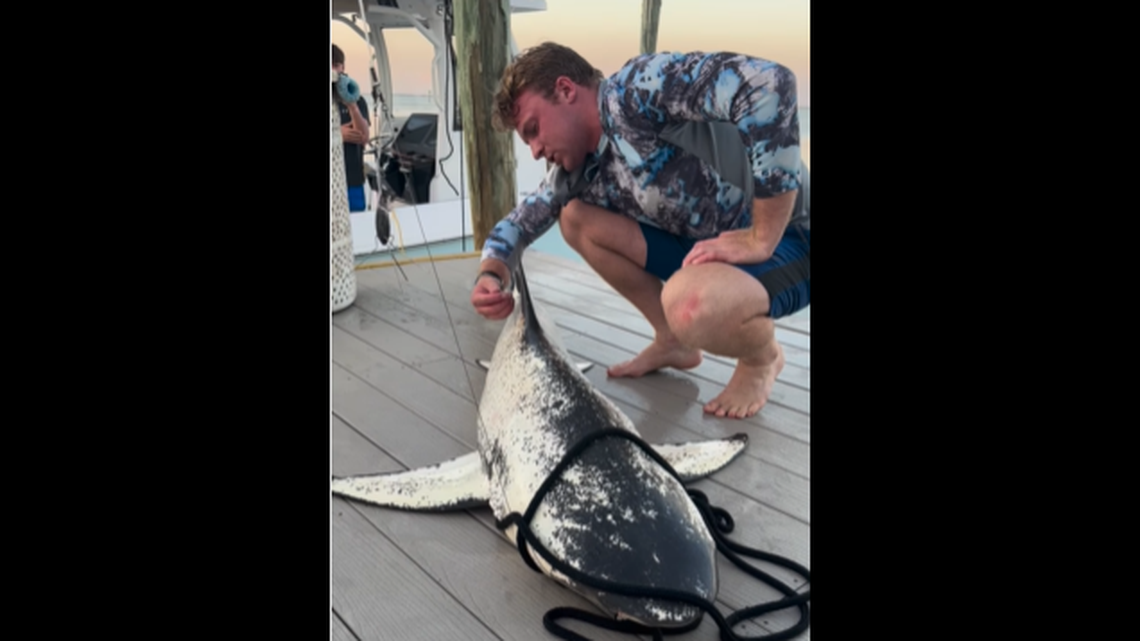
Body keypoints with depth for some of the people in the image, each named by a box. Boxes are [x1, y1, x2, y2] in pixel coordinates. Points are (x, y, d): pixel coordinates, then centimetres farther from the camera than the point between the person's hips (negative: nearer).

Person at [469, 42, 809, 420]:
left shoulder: (633, 90, -22)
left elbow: (769, 84, -35)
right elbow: (521, 219, 17)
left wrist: (762, 238, -29)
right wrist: (491, 276, -7)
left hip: (790, 239, -8)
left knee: (690, 304, -37)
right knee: (575, 217, 4)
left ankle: (763, 358, -2)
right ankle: (672, 342, 15)